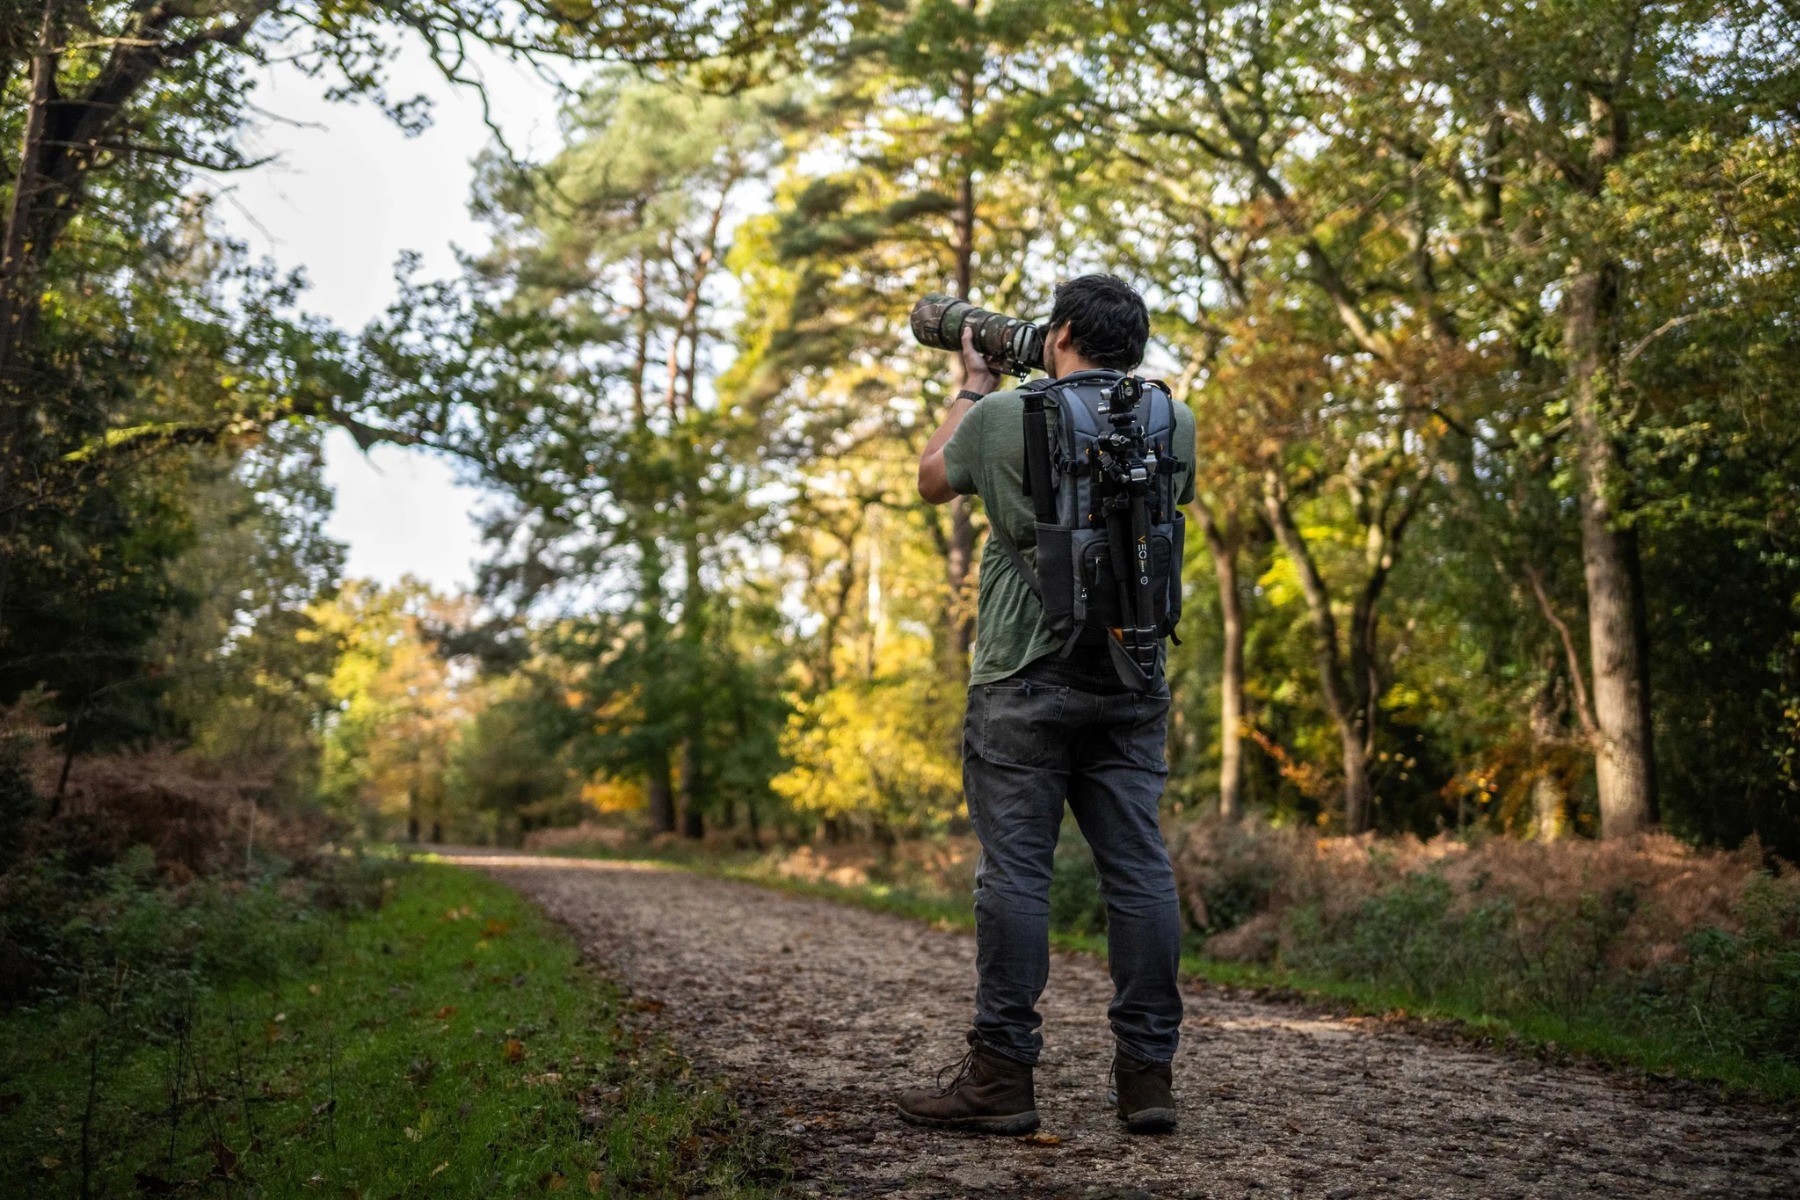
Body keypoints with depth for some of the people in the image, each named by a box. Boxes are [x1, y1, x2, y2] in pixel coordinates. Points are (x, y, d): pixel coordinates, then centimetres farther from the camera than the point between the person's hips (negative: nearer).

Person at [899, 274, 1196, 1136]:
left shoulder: (1004, 415, -5)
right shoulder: (1175, 425, 5)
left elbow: (932, 480, 14)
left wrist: (973, 383, 26)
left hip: (1025, 682, -3)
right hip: (1133, 682, 4)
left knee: (1015, 871, 0)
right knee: (1138, 868, 5)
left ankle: (1001, 1077, 4)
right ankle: (1147, 1073, 11)